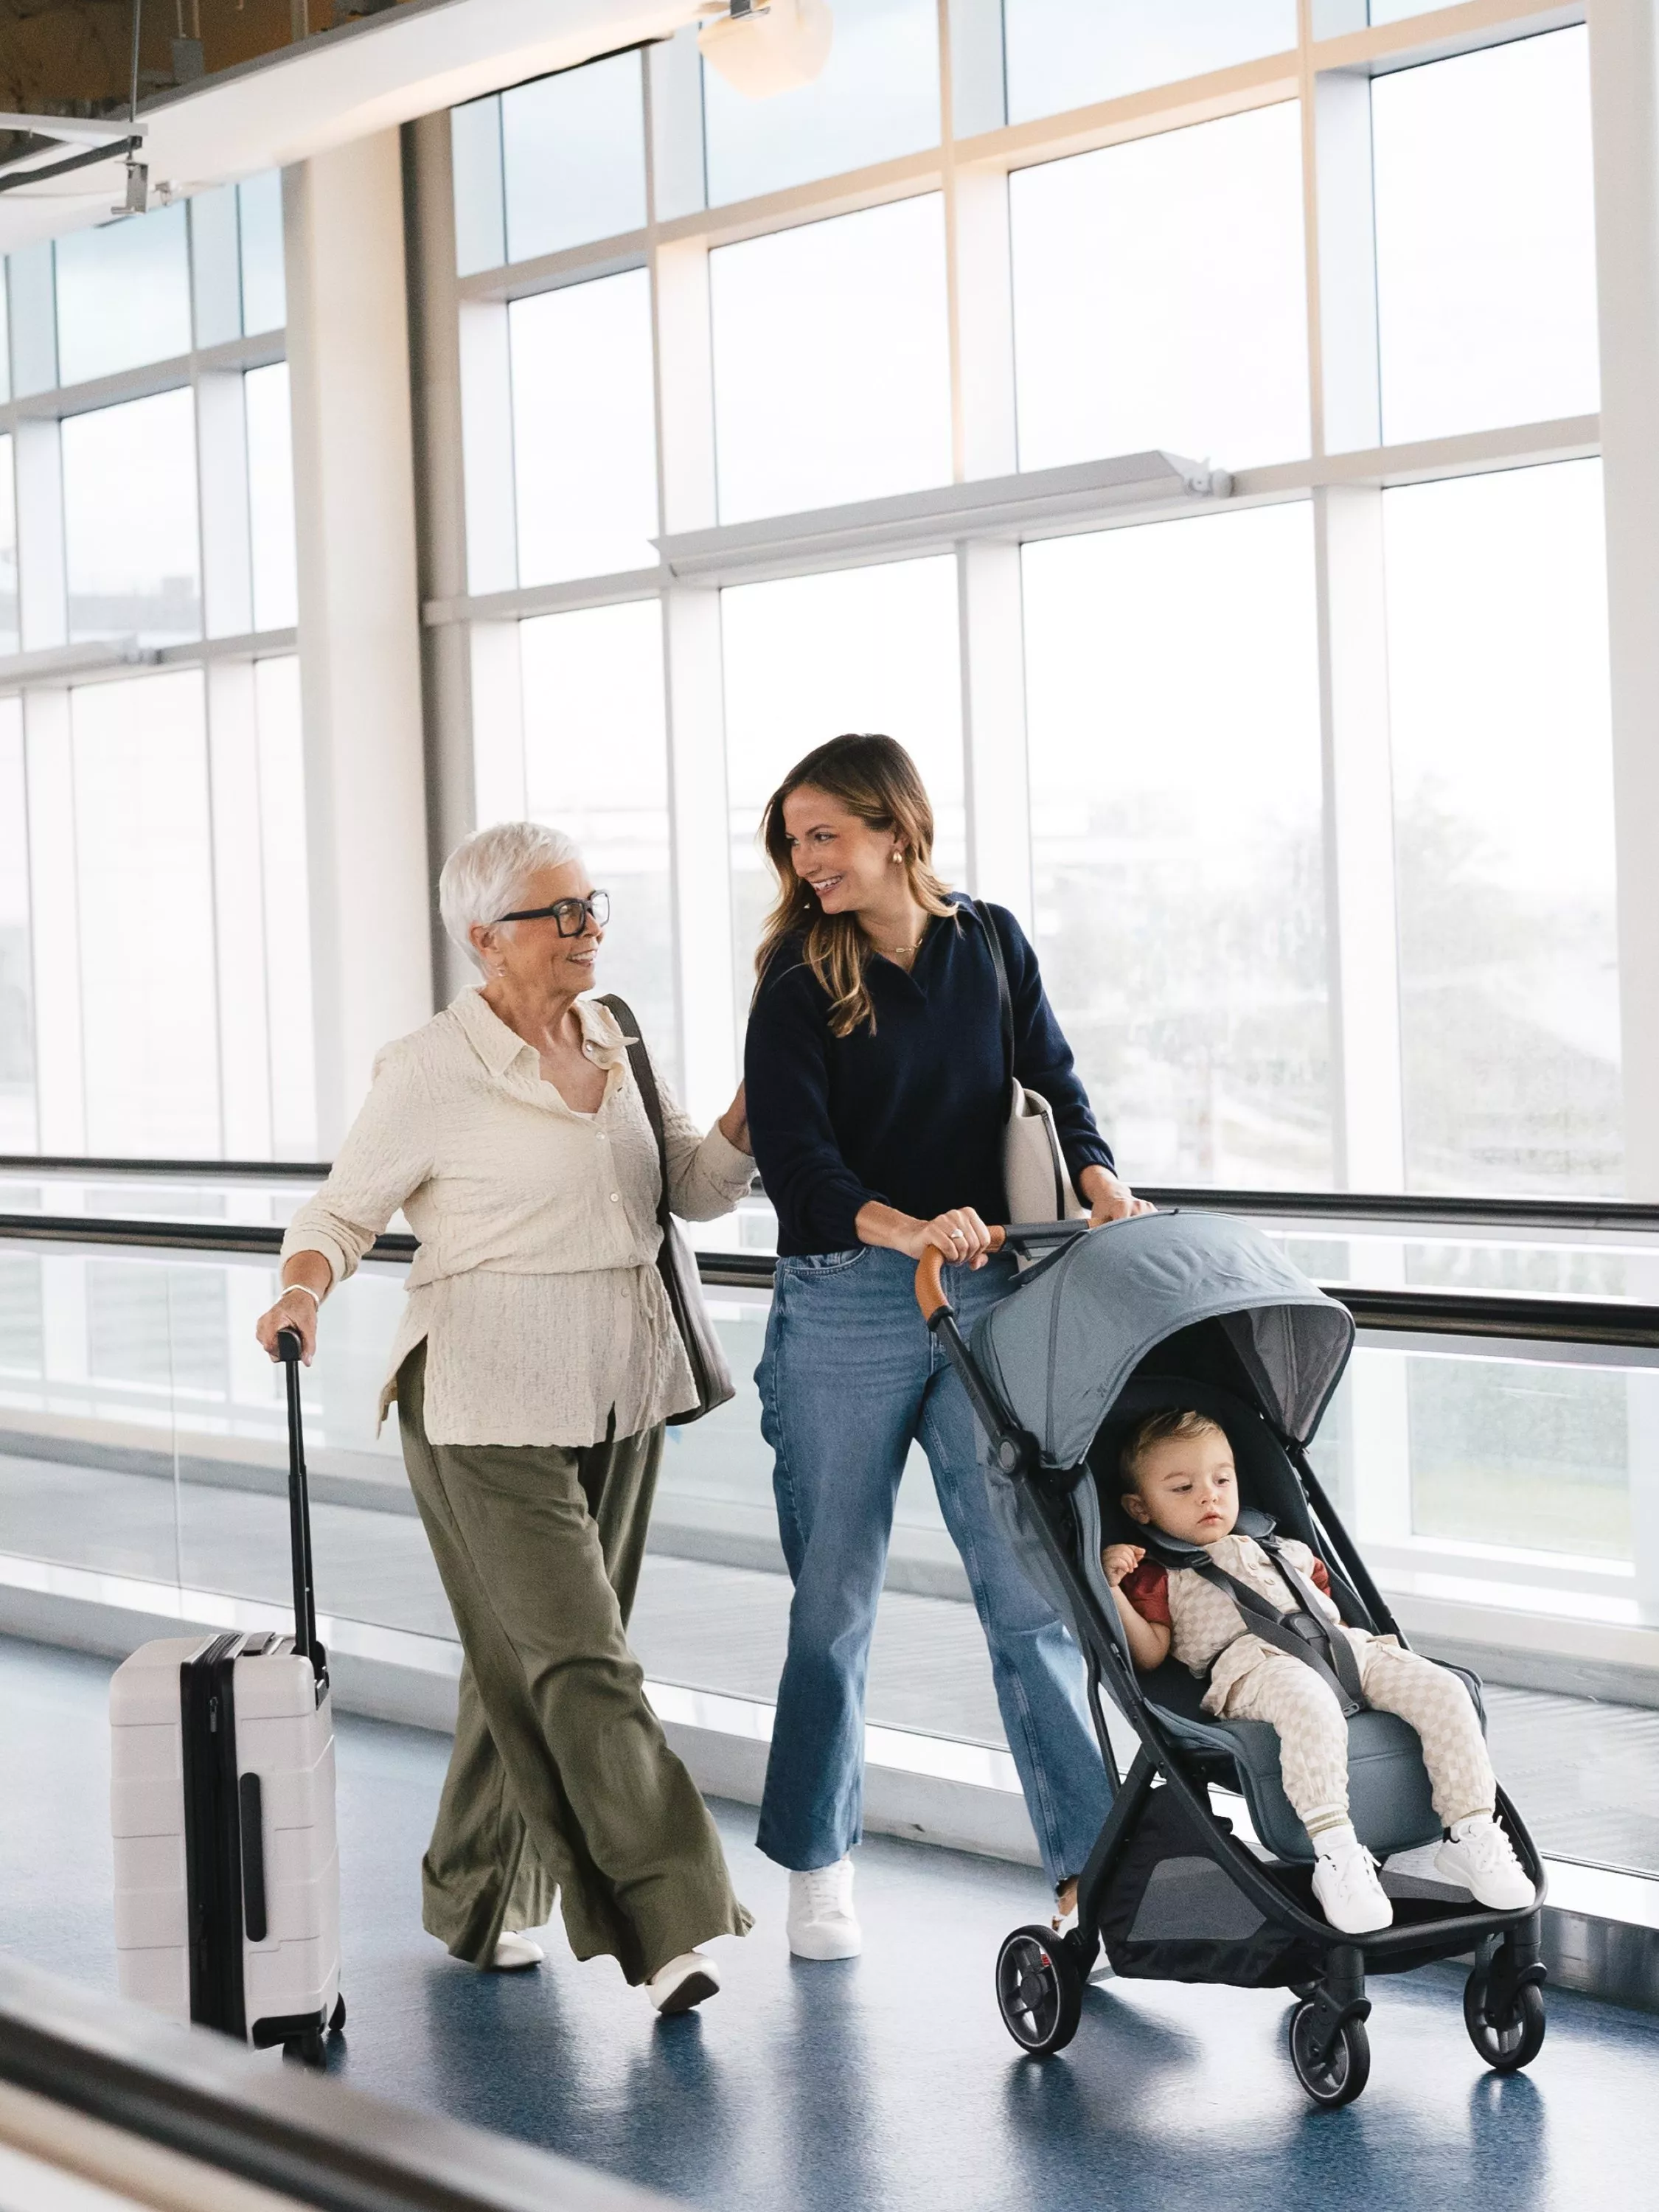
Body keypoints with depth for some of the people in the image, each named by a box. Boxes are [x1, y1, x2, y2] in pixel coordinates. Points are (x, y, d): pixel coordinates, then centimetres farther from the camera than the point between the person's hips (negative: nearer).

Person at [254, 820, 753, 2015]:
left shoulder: (620, 1047, 10)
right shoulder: (432, 1072, -8)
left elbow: (698, 1187, 16)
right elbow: (342, 1211, -1)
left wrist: (758, 1100, -1)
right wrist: (304, 1292, -21)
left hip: (617, 1391, 6)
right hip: (489, 1406, -6)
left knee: (532, 1657, 14)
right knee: (576, 1660, -11)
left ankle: (480, 1900, 28)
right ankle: (664, 1920, -11)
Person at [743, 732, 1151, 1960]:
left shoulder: (990, 945, 7)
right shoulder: (800, 981, -4)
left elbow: (1052, 1084, 7)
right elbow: (793, 1161, -14)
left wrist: (1103, 1184, -14)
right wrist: (909, 1230, -31)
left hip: (986, 1300, 2)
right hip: (845, 1314, -2)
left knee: (1030, 1583, -1)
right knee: (837, 1594, 6)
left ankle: (1091, 1858, 2)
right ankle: (817, 1862, 20)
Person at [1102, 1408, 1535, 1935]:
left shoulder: (1285, 1552, 37)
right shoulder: (1158, 1577, 21)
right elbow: (1150, 1653, 7)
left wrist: (1353, 1640, 18)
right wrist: (1112, 1588, -4)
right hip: (1255, 1666, -6)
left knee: (1444, 1690, -18)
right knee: (1308, 1704, -43)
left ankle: (1470, 1833, -18)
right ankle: (1333, 1851, -49)